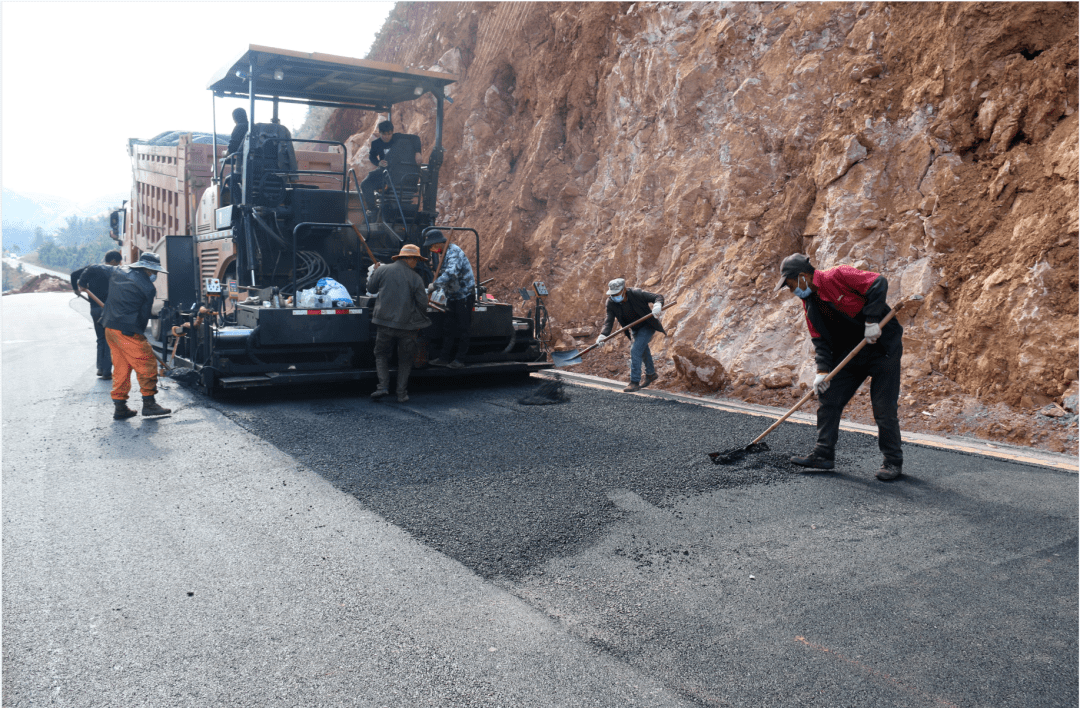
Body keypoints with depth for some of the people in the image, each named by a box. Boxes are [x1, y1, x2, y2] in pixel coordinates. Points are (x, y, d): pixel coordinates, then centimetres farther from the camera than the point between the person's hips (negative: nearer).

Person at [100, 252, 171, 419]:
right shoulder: (147, 287, -8)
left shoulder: (118, 273, 12)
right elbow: (144, 314, -4)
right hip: (127, 331, -9)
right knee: (147, 364, 1)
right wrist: (139, 334, 8)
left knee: (121, 367, 15)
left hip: (109, 327, 9)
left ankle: (120, 407, 17)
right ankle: (149, 404, 3)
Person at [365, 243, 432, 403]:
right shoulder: (415, 278, -5)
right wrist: (419, 322, 12)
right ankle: (402, 394, 10)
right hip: (408, 325, 0)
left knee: (381, 354, 16)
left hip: (386, 323, 1)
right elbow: (422, 302, -3)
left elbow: (371, 289, 11)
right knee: (405, 359, 12)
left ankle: (383, 386, 0)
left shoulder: (382, 271, -2)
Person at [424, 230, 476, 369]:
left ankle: (459, 359, 4)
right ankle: (443, 358, 13)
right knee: (448, 327, 8)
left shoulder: (454, 252, -19)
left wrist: (435, 285, -30)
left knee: (462, 328, -2)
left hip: (464, 295, -10)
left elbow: (451, 273, -34)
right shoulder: (444, 253, 12)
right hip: (452, 296, 10)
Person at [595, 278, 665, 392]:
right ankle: (651, 373, 50)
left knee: (636, 350, -18)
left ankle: (635, 382, -12)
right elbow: (609, 320, -23)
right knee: (642, 350, 25)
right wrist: (603, 334, -41)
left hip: (647, 326, -7)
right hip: (635, 329, 7)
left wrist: (658, 305, -51)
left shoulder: (637, 294, -31)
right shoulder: (611, 303, -19)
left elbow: (659, 297, -27)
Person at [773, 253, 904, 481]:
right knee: (828, 399, 2)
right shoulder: (809, 305, 6)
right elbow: (820, 340, 5)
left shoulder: (838, 276, -15)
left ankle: (893, 461, 8)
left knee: (883, 407, -6)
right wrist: (823, 370, -9)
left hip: (882, 346, -7)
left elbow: (879, 283, -20)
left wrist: (871, 320, -25)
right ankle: (823, 454, 10)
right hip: (849, 355, 7)